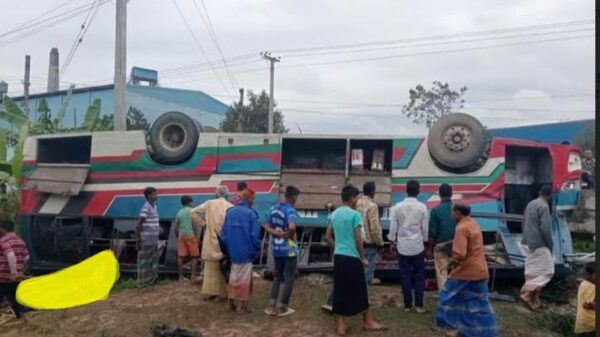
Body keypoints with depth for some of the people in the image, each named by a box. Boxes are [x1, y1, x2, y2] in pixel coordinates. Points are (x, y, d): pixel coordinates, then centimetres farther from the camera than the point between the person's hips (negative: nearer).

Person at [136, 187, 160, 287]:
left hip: (153, 239, 9)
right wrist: (137, 238, -18)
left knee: (153, 260, 17)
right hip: (147, 239, -9)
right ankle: (143, 281, 8)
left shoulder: (154, 206, 13)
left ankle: (150, 279, 27)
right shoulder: (146, 207, -16)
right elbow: (139, 224, -18)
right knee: (145, 261, 0)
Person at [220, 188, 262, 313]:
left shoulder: (230, 212, 3)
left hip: (233, 251, 5)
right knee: (244, 278, 6)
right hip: (246, 252, -5)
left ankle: (231, 302, 26)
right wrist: (257, 249, 1)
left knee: (234, 276, 18)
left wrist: (228, 248, 17)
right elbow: (255, 235, -16)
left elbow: (223, 233, 5)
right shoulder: (251, 213, -14)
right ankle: (241, 305, 11)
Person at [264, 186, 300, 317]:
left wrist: (279, 234, -7)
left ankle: (272, 306, 12)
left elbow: (267, 227, 6)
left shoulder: (274, 208, 7)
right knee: (289, 278, 5)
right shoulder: (290, 210, -17)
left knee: (277, 276, 17)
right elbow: (292, 227, -34)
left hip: (276, 248, 7)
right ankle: (282, 308, 9)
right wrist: (291, 237, -15)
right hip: (289, 249, -7)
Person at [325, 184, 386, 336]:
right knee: (359, 290, 7)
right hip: (352, 257, -6)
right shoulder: (355, 215, -11)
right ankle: (367, 322, 20)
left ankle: (340, 325, 12)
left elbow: (328, 236, 14)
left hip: (338, 256, 6)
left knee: (339, 290, 8)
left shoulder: (334, 214, 9)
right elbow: (358, 239, -12)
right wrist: (363, 258, -3)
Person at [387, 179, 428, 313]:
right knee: (419, 276, 9)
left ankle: (407, 305, 12)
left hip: (402, 246, 1)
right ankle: (419, 305, 9)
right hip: (417, 246, -1)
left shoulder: (397, 206, -4)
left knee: (405, 276, 7)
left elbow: (393, 227, -1)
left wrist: (392, 241, 12)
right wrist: (425, 241, 13)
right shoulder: (422, 207, -7)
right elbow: (425, 227, -1)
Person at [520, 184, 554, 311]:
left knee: (532, 272, 12)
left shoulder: (530, 204, 13)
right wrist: (550, 245, -9)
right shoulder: (544, 206, -15)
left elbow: (524, 224, 17)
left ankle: (533, 300, 17)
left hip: (531, 243, 9)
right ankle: (527, 293, -11)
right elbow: (545, 228, -19)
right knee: (546, 271, -4)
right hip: (540, 244, -9)